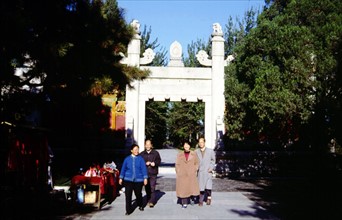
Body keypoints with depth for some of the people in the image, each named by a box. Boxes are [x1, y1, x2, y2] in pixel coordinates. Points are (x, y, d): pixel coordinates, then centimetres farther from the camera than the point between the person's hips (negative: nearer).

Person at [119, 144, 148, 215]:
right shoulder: (127, 159, 3)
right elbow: (123, 169, 8)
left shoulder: (140, 159, -1)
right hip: (128, 180, 1)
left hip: (138, 180, 0)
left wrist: (145, 178, -7)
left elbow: (144, 169, -3)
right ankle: (128, 210, 2)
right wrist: (121, 178, 8)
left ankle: (140, 205, 38)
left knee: (138, 194, 13)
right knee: (128, 195, -6)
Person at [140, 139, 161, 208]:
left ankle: (152, 202, -8)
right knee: (147, 188, 8)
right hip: (145, 173, 2)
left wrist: (155, 163, -13)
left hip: (153, 173, -2)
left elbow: (159, 161, 6)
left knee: (152, 188, -10)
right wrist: (145, 163, -13)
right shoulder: (142, 154, 10)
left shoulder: (156, 153, 6)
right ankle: (148, 201, 20)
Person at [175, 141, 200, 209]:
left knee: (192, 187, -6)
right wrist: (177, 173, 3)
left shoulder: (193, 154, 5)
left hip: (191, 174, 0)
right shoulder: (179, 155, 6)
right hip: (182, 175, 0)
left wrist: (195, 170, 0)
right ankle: (184, 203, 7)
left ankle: (192, 198, 22)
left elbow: (197, 163, 11)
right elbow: (177, 164, 9)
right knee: (183, 189, -1)